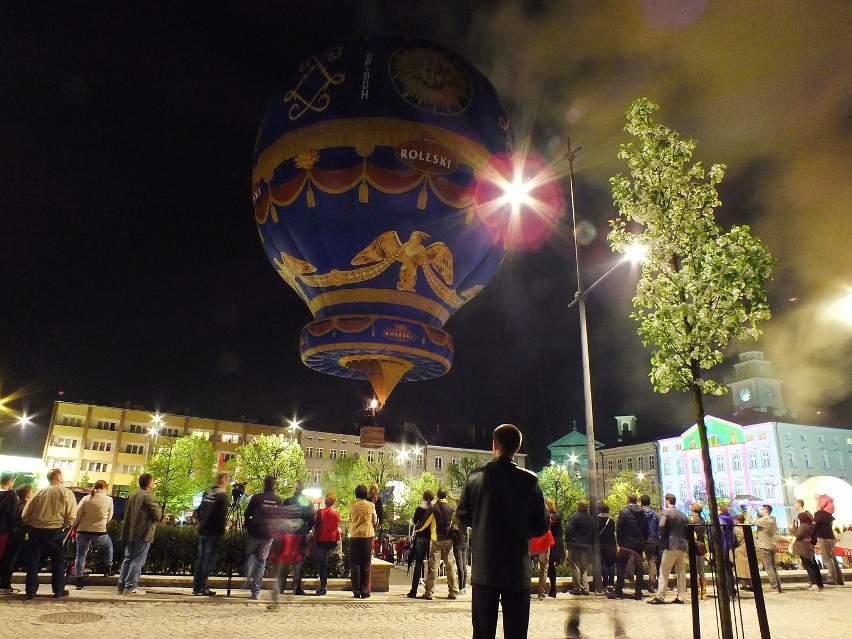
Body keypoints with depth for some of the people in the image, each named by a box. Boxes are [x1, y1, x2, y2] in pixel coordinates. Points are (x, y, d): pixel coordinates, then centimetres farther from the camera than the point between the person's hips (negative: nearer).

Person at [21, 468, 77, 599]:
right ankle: (58, 590, 16)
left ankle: (31, 591, 16)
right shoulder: (67, 493, -5)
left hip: (36, 530, 2)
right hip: (54, 532, -2)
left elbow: (25, 515, 2)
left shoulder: (40, 492, 3)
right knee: (58, 561, 11)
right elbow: (71, 518, -10)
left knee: (33, 561, 13)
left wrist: (33, 524, 18)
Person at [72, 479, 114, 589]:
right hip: (99, 531, -1)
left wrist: (73, 526, 15)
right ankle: (107, 569, 29)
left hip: (83, 530, 1)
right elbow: (109, 518, 5)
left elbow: (77, 515, -1)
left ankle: (79, 581, 13)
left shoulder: (86, 498, 1)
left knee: (81, 555, 12)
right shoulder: (109, 499, -2)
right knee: (108, 547, 26)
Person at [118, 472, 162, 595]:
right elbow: (157, 516, -14)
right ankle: (131, 587, -4)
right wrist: (160, 511, 6)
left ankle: (121, 585, 16)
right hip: (143, 533, -8)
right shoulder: (149, 496, -13)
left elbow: (126, 512, 20)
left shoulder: (132, 496, 11)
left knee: (128, 559, 14)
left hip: (130, 533, 8)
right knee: (138, 561, -3)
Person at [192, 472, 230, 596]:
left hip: (203, 530, 7)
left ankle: (196, 586, 18)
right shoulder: (223, 496, -13)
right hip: (214, 532, -7)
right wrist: (222, 529, -6)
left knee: (200, 557, 12)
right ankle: (202, 588, 1)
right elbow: (223, 515, -17)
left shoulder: (207, 492, 8)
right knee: (208, 559, -1)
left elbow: (199, 510, 11)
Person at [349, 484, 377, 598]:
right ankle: (365, 592, 5)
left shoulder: (352, 505, 0)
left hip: (354, 537, 1)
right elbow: (375, 521, 8)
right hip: (367, 536, -1)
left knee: (355, 565, 6)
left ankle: (356, 592, 4)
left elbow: (350, 519, 13)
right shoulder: (371, 505, -3)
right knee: (365, 566, 6)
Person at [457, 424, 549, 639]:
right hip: (518, 569, 0)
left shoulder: (475, 476, -5)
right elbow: (542, 526, -3)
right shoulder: (529, 480, -7)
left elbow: (463, 516, 5)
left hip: (484, 568, 1)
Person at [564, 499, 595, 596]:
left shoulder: (574, 517, -12)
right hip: (586, 546, 6)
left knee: (575, 567, 1)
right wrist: (591, 544, 17)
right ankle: (585, 589, 13)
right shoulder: (591, 519, 8)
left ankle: (577, 588, 2)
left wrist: (567, 542, -3)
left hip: (575, 546, -6)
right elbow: (594, 532, 12)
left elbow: (568, 530, -15)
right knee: (584, 568, 14)